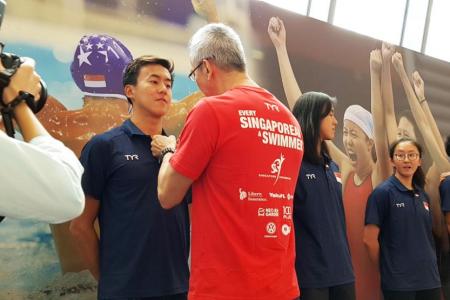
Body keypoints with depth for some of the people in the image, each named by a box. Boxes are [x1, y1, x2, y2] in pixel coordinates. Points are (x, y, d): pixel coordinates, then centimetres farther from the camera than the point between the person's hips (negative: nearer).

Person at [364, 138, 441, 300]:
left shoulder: (423, 196, 9)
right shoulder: (383, 192, -9)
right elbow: (369, 239, -11)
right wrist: (387, 267, -2)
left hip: (429, 278, 6)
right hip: (398, 280, -5)